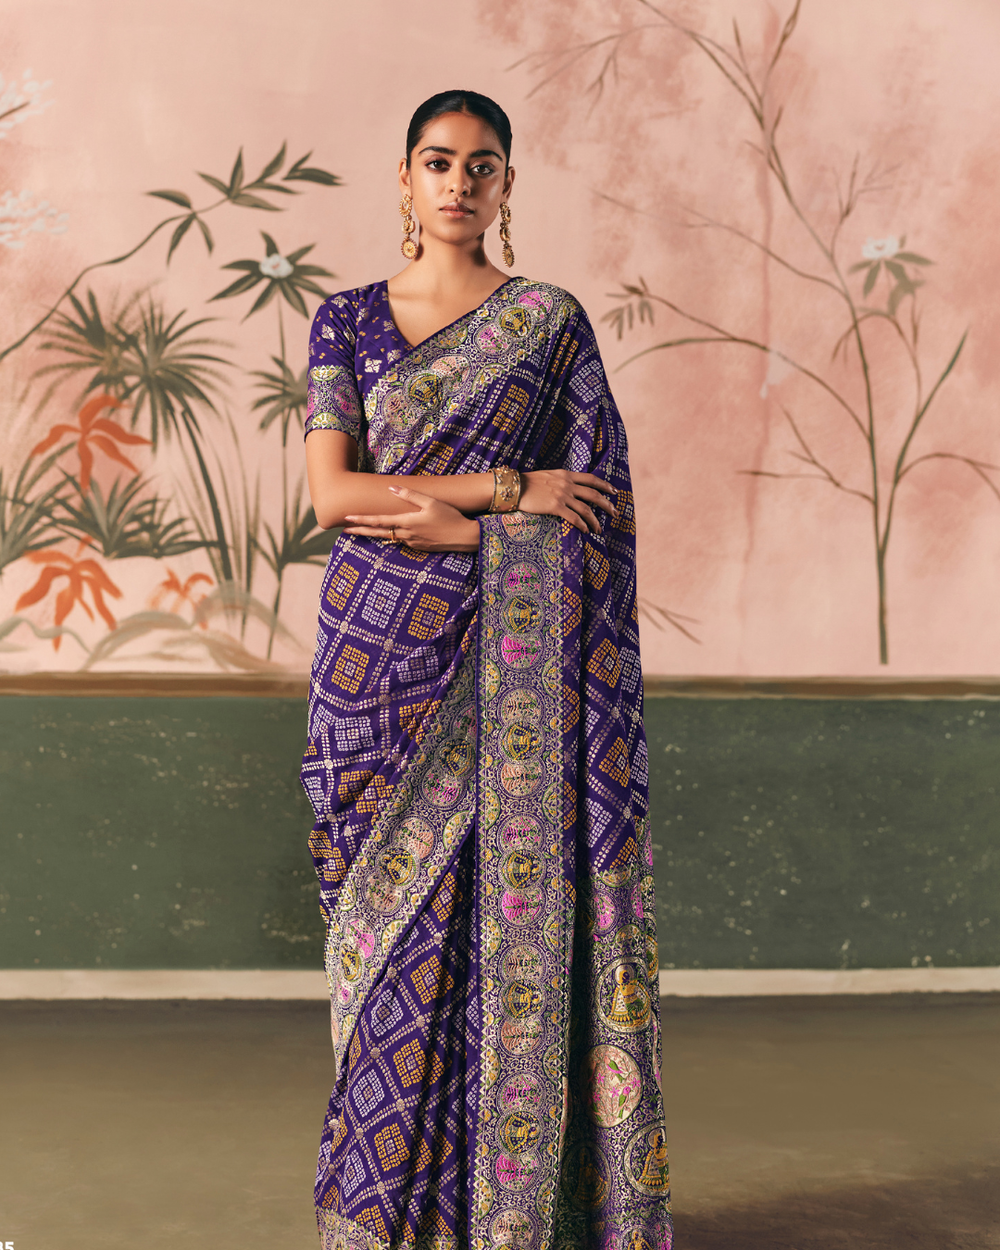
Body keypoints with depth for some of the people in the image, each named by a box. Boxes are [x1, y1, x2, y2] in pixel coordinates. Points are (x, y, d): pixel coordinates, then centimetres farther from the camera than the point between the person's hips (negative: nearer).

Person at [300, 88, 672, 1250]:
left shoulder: (551, 323, 5)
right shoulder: (348, 320, 8)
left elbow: (599, 512, -2)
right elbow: (332, 492, -5)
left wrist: (457, 522, -13)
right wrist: (511, 486, -10)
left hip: (512, 658, -1)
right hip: (382, 649, 2)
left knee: (508, 907, -1)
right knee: (393, 918, 4)